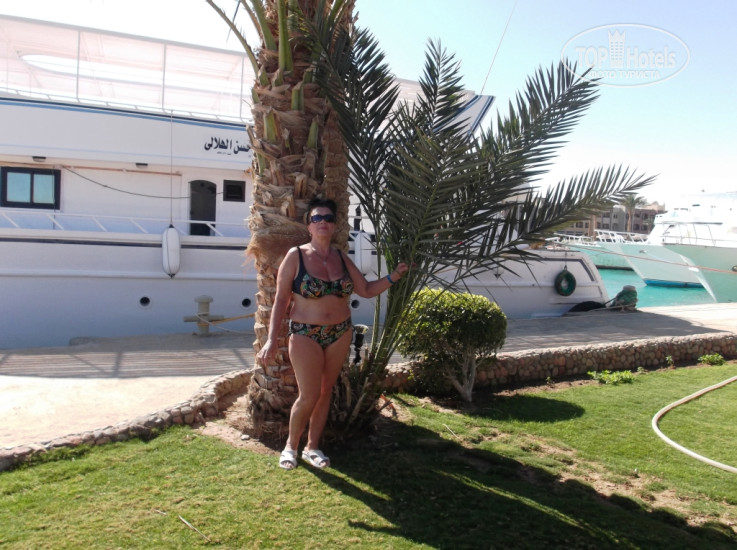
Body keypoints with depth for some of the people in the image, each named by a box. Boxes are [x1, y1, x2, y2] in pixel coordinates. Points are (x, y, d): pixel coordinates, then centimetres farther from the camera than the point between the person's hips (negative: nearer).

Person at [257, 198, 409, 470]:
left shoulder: (341, 258, 4)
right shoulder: (296, 256, -8)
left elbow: (366, 290, 10)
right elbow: (281, 300, -8)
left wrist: (392, 277, -4)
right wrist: (271, 339, -14)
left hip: (340, 334, 4)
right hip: (305, 335, -4)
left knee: (325, 391, 11)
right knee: (309, 396, -5)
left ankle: (312, 447, 27)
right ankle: (291, 446, 20)